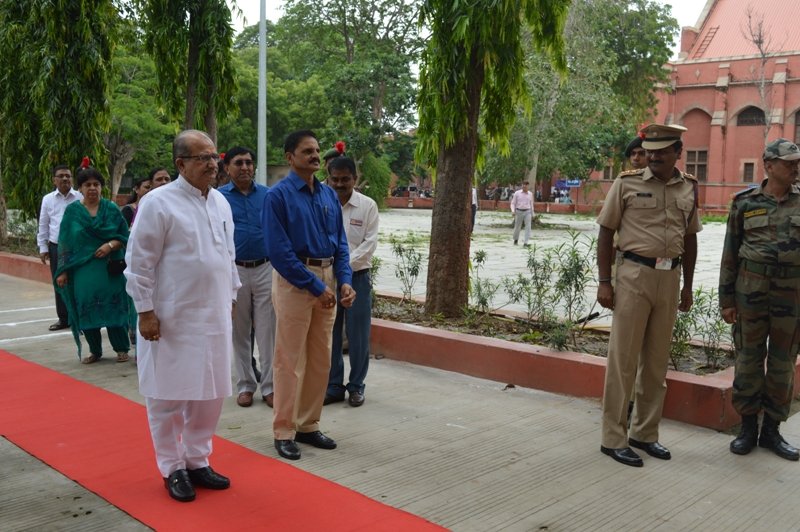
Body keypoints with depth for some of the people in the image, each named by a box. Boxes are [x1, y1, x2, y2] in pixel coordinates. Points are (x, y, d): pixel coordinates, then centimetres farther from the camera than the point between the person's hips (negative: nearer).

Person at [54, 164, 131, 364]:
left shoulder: (111, 209, 3)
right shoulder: (72, 211, 3)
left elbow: (125, 235, 4)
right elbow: (65, 243, 4)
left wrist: (111, 245, -16)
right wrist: (63, 271, -1)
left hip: (109, 269, -1)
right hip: (83, 269, 1)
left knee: (114, 306, 1)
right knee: (87, 308, 4)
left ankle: (121, 349, 15)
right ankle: (95, 351, 20)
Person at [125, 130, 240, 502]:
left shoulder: (221, 202, 8)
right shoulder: (159, 202, -11)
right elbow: (140, 262, -11)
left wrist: (231, 298, 16)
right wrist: (145, 312, -13)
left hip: (213, 316, 6)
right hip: (171, 318, -6)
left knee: (209, 393, 12)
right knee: (168, 395, 5)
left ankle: (197, 461, 28)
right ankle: (173, 468, 21)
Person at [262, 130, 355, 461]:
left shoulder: (329, 194, 9)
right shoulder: (279, 195, -9)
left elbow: (340, 242, 11)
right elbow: (279, 250, -15)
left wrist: (344, 281, -5)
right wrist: (315, 286, -16)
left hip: (327, 281, 6)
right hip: (294, 281, -6)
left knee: (321, 359, 12)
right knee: (290, 360, 0)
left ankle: (308, 425, 26)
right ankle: (284, 431, 13)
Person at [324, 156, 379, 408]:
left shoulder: (367, 206, 1)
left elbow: (370, 243, -4)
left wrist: (346, 264, -13)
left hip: (357, 275, -1)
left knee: (358, 334, 2)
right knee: (329, 333, 6)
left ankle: (356, 386, 15)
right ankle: (333, 385, 18)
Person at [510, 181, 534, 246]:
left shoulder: (530, 194, 5)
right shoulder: (517, 193, -3)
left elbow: (531, 204, 14)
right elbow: (513, 203, 0)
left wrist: (532, 214, 15)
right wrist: (513, 211, -17)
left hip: (527, 212, 1)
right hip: (519, 212, -1)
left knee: (528, 227, -14)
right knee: (517, 227, 10)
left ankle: (525, 243, -14)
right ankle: (516, 239, 38)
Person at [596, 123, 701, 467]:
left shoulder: (689, 189, 9)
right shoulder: (627, 183, -4)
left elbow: (690, 239, 16)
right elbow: (606, 233, -2)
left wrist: (687, 286, 15)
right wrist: (604, 282, -8)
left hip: (669, 278, 5)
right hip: (634, 274, -4)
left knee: (656, 360, 11)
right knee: (623, 358, -1)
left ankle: (645, 433, 24)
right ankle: (614, 439, 8)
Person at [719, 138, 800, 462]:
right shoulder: (745, 203, 1)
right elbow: (730, 253, 3)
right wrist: (726, 300, 0)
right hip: (751, 290, -1)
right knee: (748, 360, 5)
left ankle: (771, 431, 21)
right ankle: (747, 428, 18)